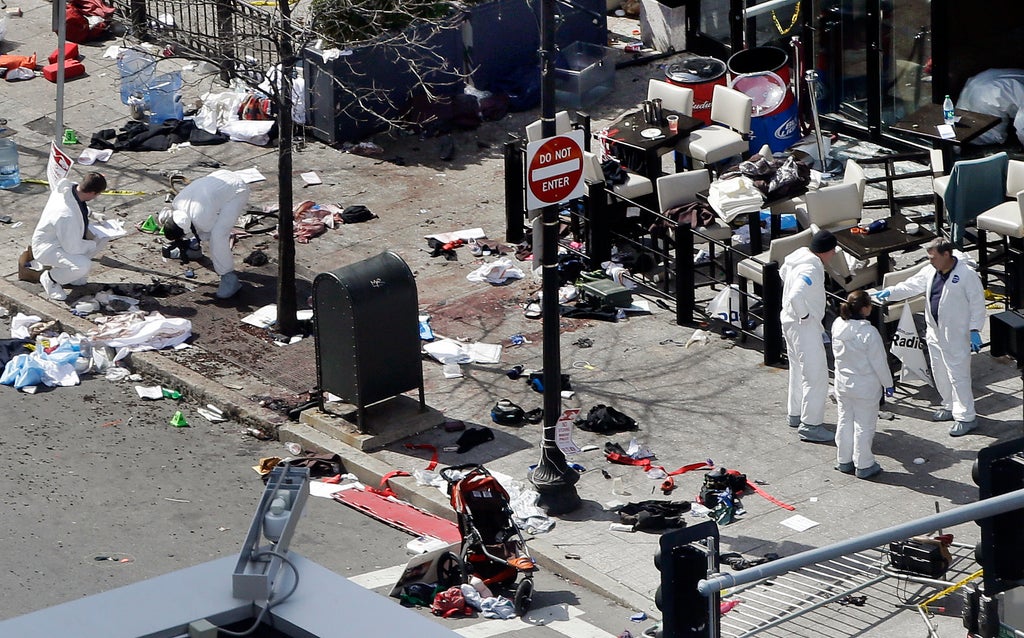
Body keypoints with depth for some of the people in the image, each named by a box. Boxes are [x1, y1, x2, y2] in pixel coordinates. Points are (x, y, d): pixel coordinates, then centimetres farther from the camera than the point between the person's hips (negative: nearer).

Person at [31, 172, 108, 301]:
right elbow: (72, 248, -28)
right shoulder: (67, 216, -39)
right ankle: (50, 278, -1)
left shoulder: (71, 187, -13)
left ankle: (64, 267, 14)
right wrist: (93, 245, -13)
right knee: (83, 266, -31)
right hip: (47, 248, -10)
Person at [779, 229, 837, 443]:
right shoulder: (811, 270, -29)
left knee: (798, 370, 24)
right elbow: (796, 297, -42)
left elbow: (783, 272, 22)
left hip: (790, 320, 10)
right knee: (816, 376, -4)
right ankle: (809, 426, -1)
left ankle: (796, 414, 37)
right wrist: (804, 315, -23)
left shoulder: (800, 255, 1)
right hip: (805, 327, -10)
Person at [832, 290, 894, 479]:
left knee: (845, 421, 19)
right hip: (865, 388, -6)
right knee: (864, 425, 6)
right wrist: (887, 383, -3)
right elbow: (879, 362, -17)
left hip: (842, 384, 6)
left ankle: (844, 461, 29)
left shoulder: (837, 325, -7)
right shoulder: (869, 333, -26)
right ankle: (863, 465, 15)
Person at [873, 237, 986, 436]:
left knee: (958, 375, -5)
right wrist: (889, 293, 0)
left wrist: (974, 330, -17)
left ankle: (966, 417, 3)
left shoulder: (967, 275, -17)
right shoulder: (930, 271, 3)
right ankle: (950, 406, 35)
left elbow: (977, 303, -14)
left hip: (956, 336, -8)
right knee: (939, 373, 18)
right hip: (935, 334, 8)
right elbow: (911, 286, 13)